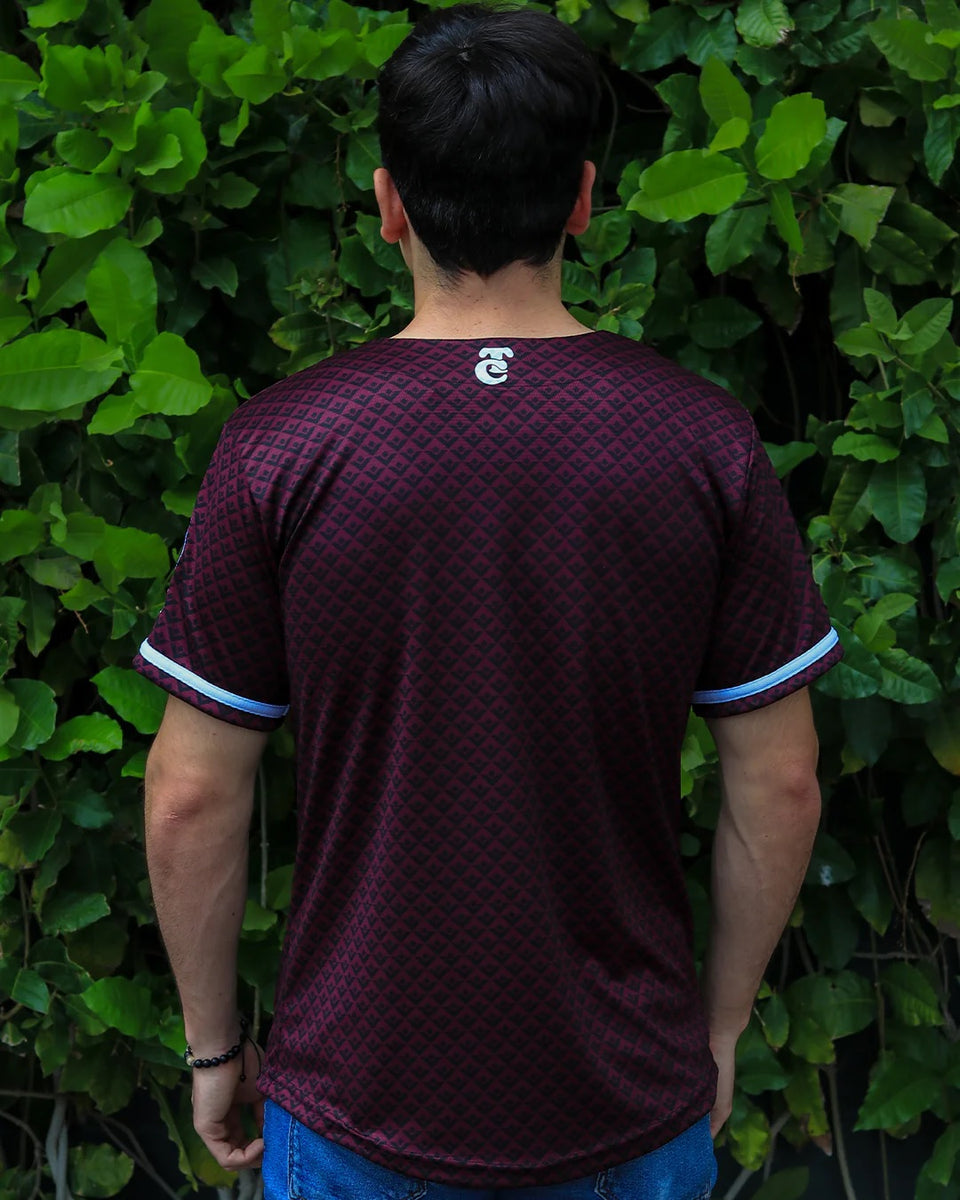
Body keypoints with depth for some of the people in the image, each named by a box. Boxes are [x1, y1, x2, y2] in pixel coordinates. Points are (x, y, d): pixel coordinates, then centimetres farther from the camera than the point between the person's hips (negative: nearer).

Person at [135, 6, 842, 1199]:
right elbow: (780, 786, -6)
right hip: (630, 1101, 1)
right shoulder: (709, 443, -11)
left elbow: (192, 796, -9)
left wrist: (212, 1042, 6)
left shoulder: (276, 451, -14)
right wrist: (719, 1024, 9)